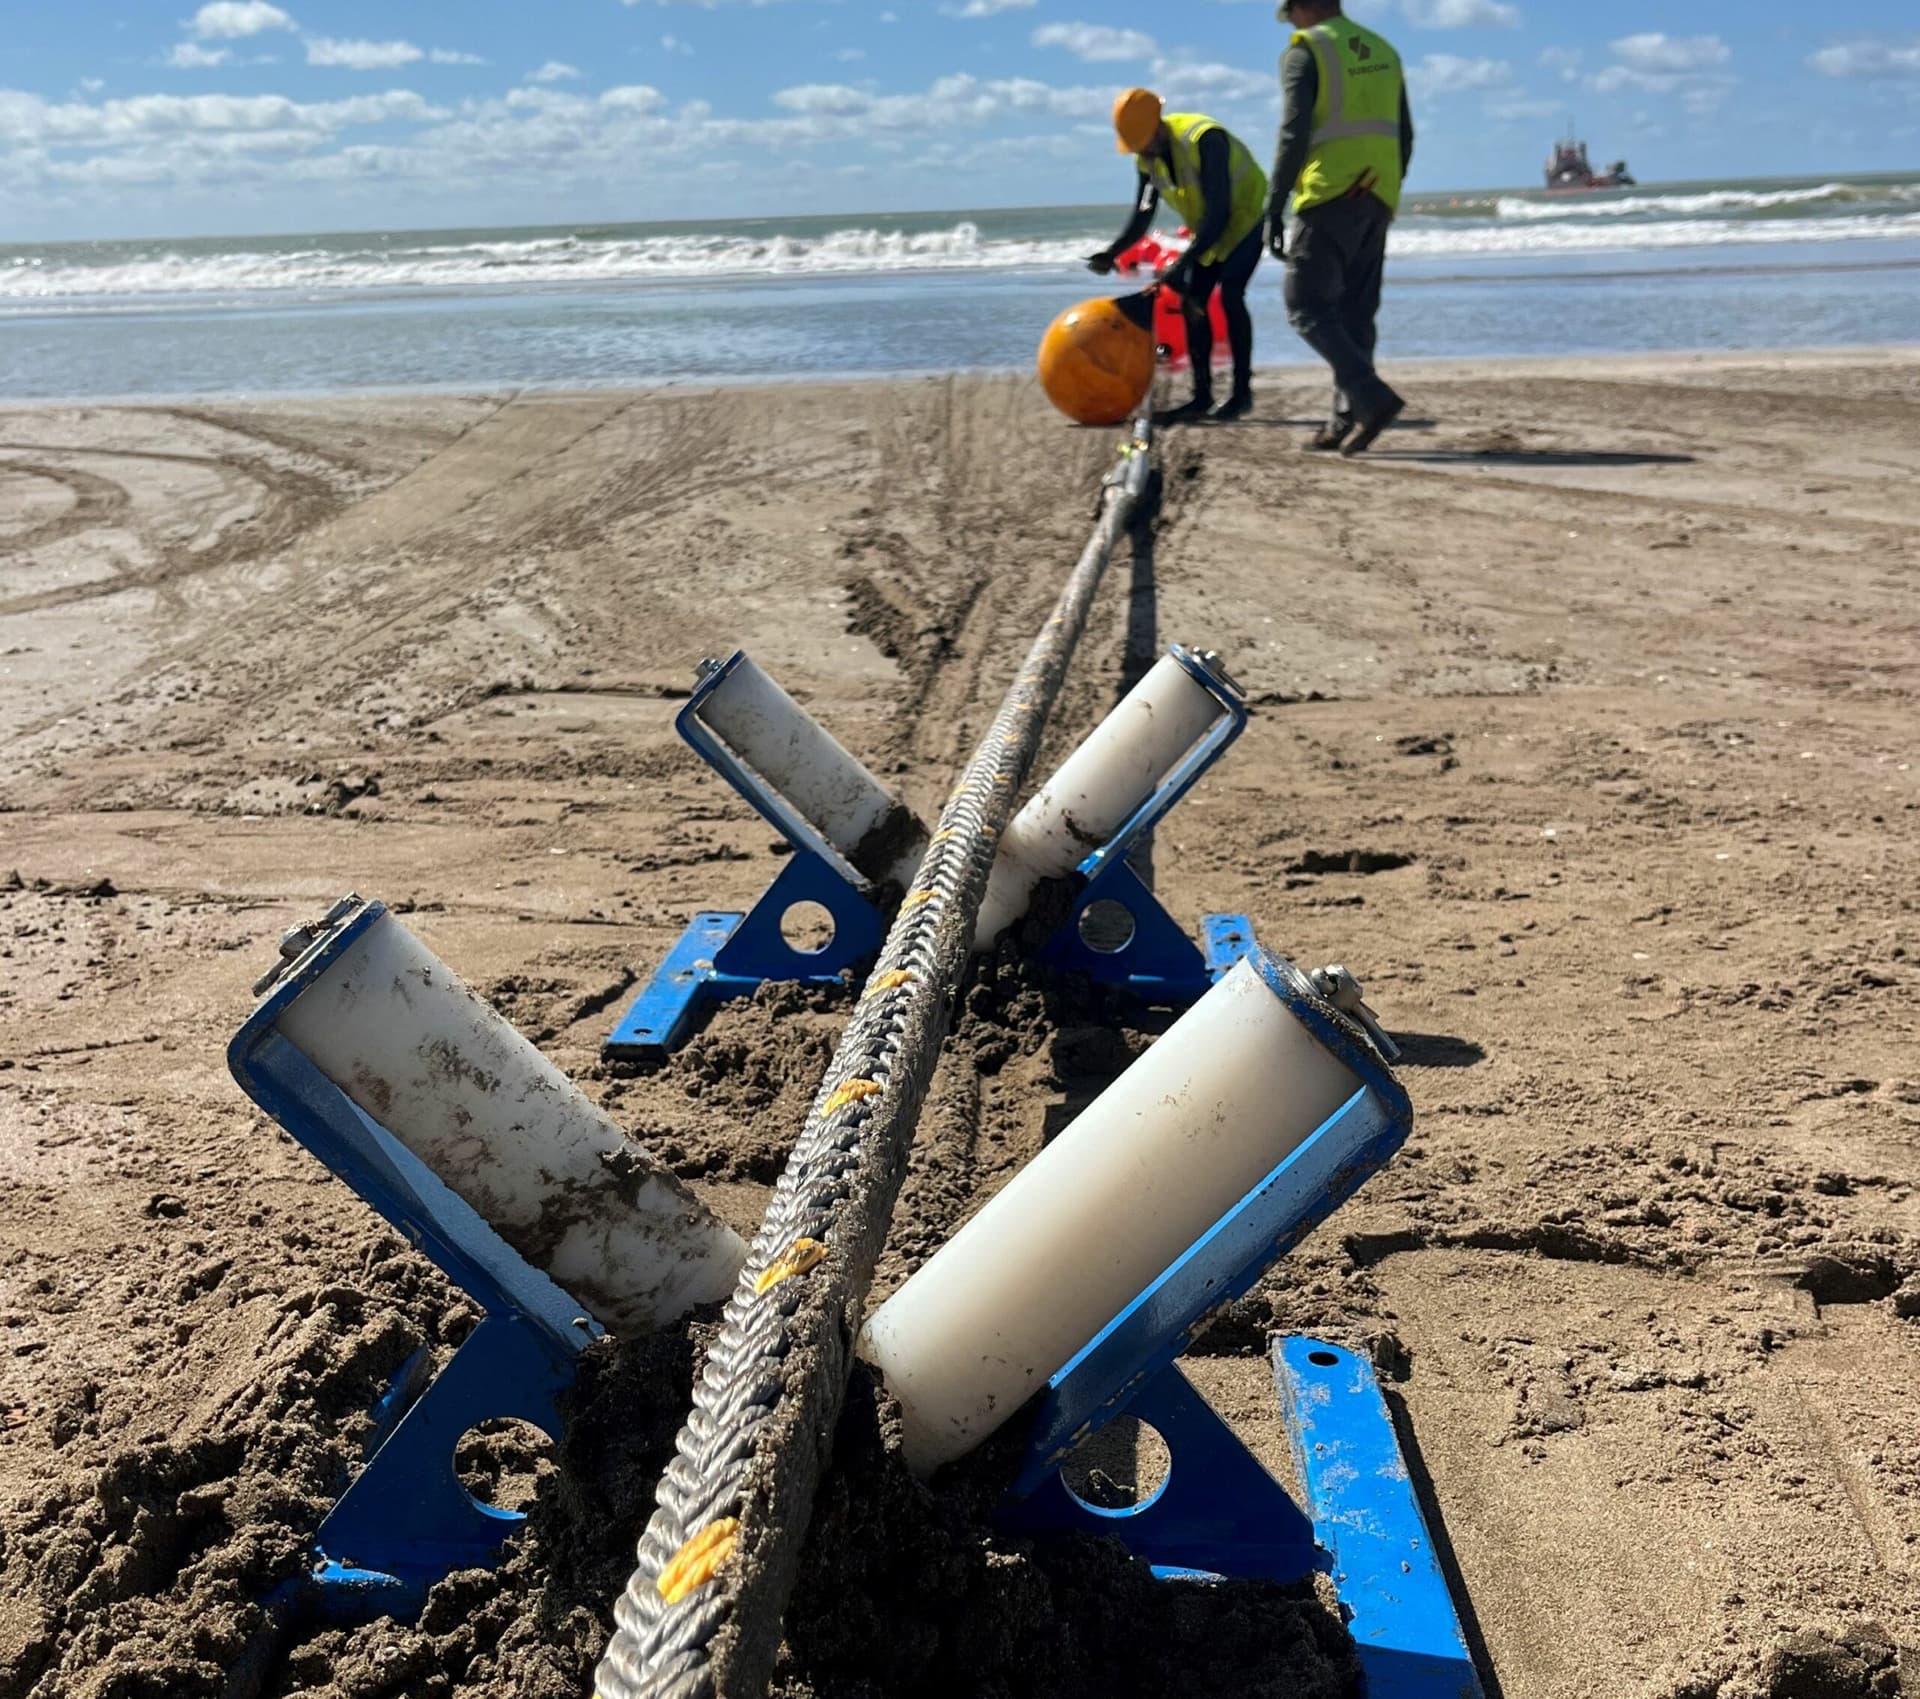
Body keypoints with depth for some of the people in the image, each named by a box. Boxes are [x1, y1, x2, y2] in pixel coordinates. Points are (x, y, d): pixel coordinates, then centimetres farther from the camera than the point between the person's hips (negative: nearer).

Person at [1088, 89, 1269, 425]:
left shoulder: (1204, 140, -33)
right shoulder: (1147, 158, -9)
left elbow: (1218, 214, -37)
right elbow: (1142, 217, -2)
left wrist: (1183, 265, -43)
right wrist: (1112, 254, -20)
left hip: (1246, 214, -8)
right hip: (1208, 229, 8)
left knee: (1230, 293, -22)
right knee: (1191, 300, -2)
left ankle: (1242, 391, -17)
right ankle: (1202, 396, 2)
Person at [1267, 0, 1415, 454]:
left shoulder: (1305, 51, -4)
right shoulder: (1384, 51, 18)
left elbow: (1294, 135, -15)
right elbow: (1404, 138, 19)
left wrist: (1274, 208, -14)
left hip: (1330, 197, -7)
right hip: (1376, 199, 7)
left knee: (1307, 306, -4)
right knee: (1356, 312, 10)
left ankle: (1372, 397, -19)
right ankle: (1347, 420, 9)